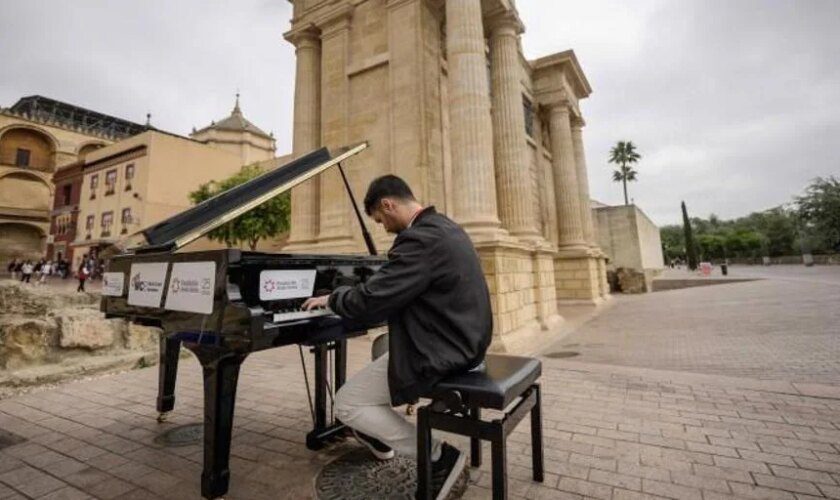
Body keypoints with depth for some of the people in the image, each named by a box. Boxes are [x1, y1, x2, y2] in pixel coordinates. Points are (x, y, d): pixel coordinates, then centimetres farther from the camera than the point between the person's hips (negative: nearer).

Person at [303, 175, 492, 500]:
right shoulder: (444, 227, 9)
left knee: (346, 405, 3)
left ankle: (439, 455, 3)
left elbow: (370, 302, -24)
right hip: (459, 340, 10)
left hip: (439, 353, -10)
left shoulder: (420, 238, -23)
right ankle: (380, 436, 42)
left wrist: (331, 299, -4)